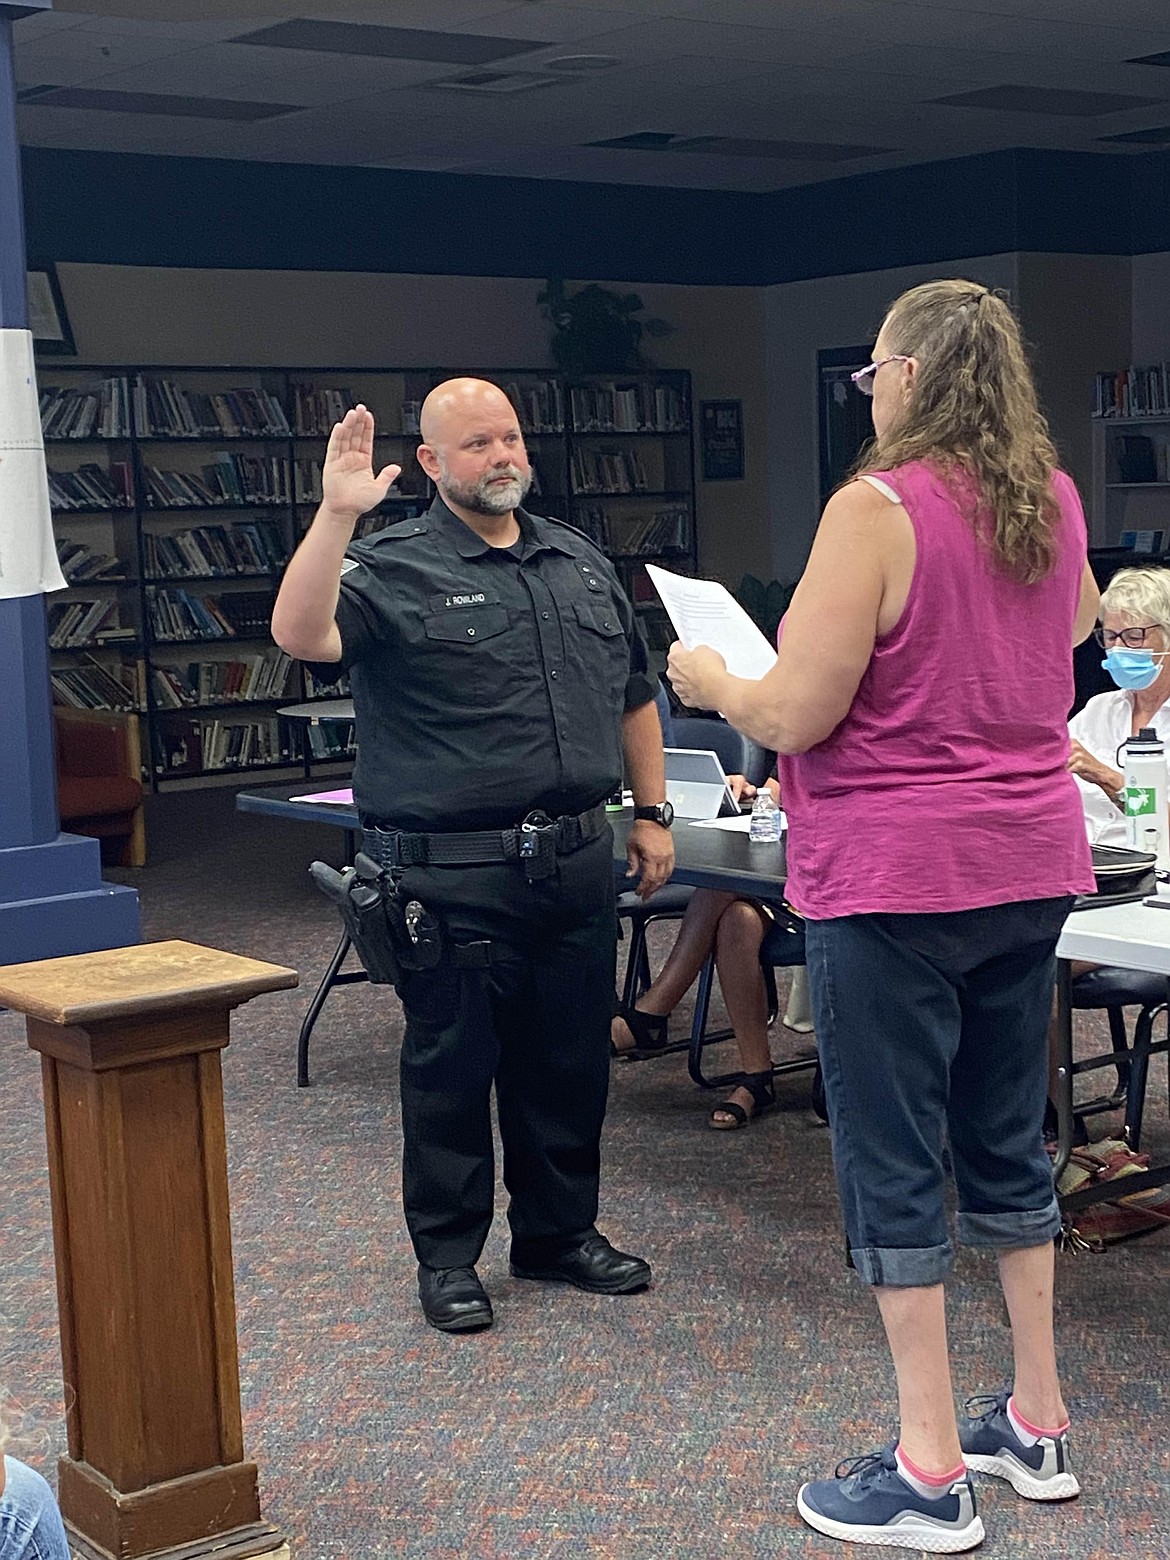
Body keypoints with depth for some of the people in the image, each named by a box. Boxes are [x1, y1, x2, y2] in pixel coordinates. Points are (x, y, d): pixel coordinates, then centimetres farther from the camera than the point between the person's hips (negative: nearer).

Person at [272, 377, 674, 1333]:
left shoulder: (582, 564, 14)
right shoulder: (394, 568, -5)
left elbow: (633, 696, 21)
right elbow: (301, 636, -24)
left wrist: (652, 812, 16)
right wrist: (337, 514, -32)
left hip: (576, 859, 6)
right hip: (453, 874, -5)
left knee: (571, 1059, 14)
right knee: (452, 1065, 4)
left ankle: (561, 1233, 29)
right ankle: (448, 1256, 18)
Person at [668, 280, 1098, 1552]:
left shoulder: (878, 507, -16)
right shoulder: (1055, 504, 6)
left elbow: (793, 717, -16)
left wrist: (708, 680, 3)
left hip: (897, 875, -7)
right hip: (1030, 864, 7)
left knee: (891, 1158, 2)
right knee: (1007, 1139, 17)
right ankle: (1036, 1425, 26)